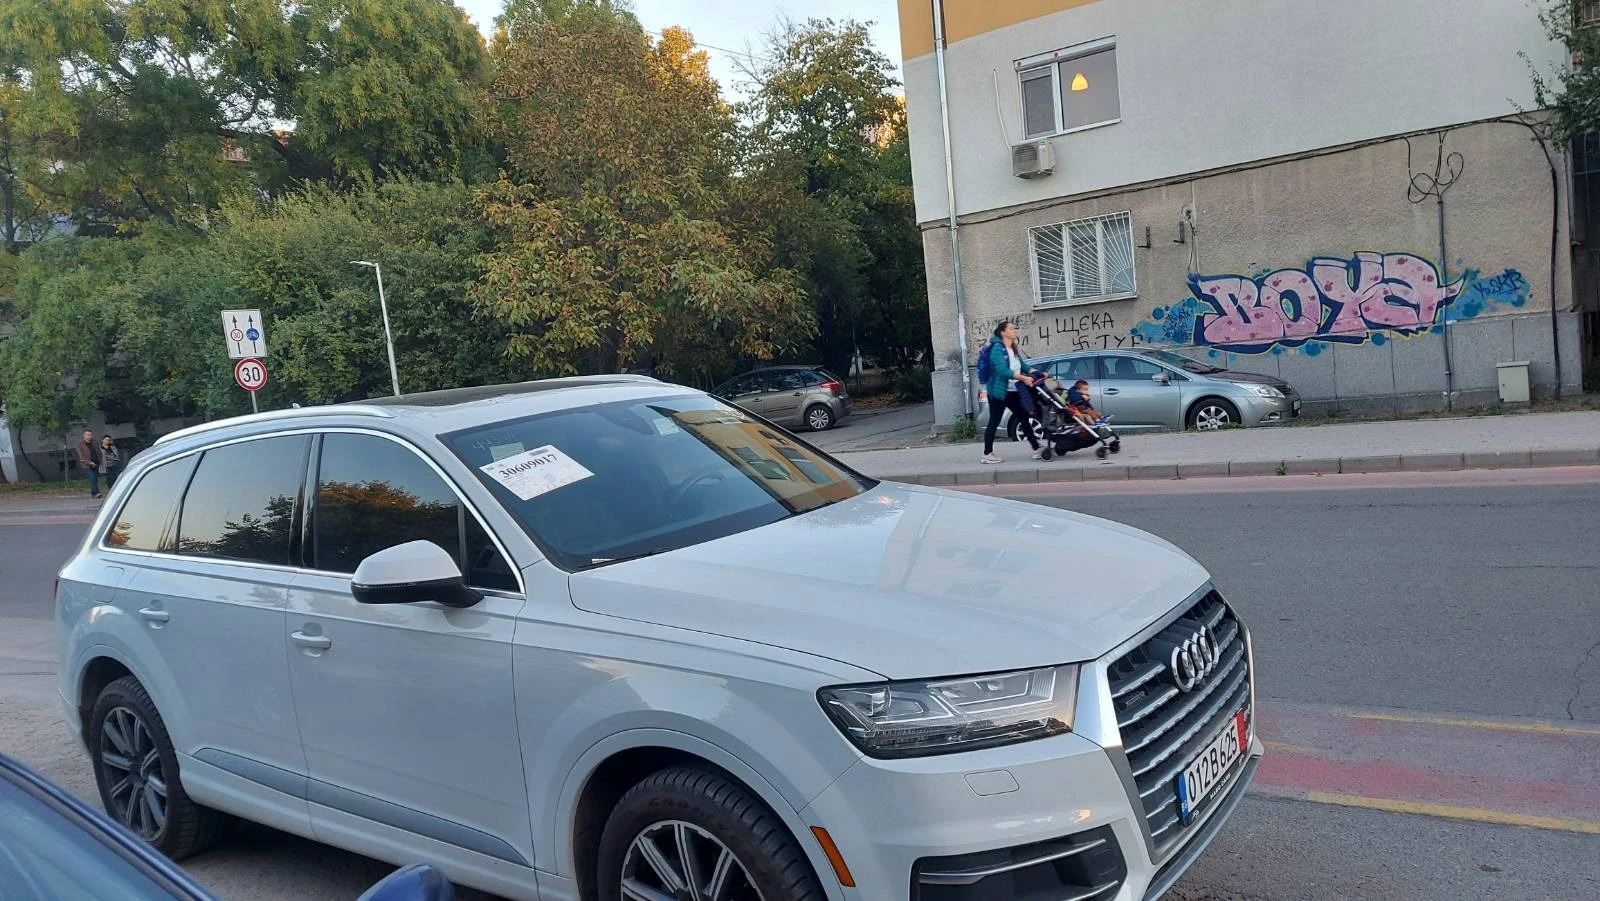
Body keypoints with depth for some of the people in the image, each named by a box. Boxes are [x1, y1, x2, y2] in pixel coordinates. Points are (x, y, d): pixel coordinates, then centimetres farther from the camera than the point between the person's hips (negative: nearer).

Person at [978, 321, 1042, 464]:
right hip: (998, 392, -9)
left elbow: (1023, 366, 18)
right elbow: (1002, 370, -25)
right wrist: (1023, 378, -30)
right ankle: (987, 455, 3)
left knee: (1024, 418, 9)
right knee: (994, 423, -3)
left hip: (1012, 392, 9)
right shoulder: (997, 348, -14)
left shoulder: (1013, 350, 14)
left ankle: (1036, 449, 14)